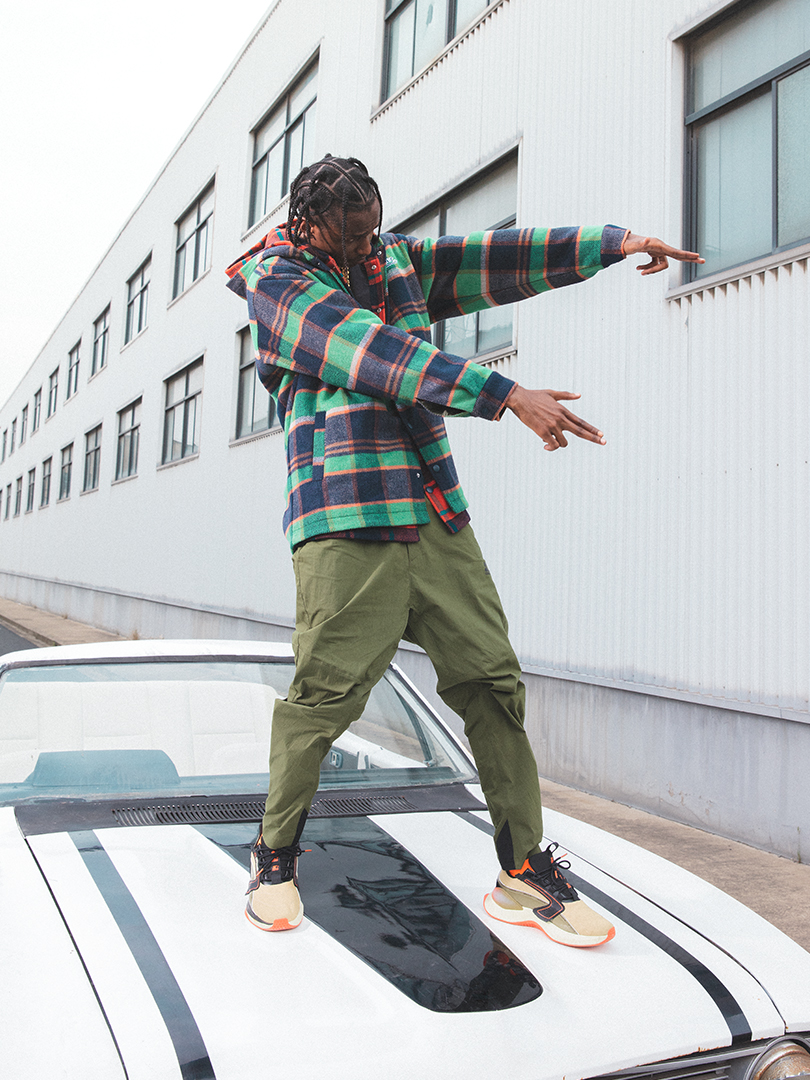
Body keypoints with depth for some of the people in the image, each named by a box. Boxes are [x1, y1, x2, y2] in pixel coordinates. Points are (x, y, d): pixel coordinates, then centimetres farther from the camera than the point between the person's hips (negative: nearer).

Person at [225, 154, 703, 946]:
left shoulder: (394, 259, 21)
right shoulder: (277, 284, 0)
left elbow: (491, 261, 21)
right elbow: (378, 351, -14)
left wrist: (612, 242, 15)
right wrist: (506, 395, -20)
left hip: (437, 516, 6)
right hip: (347, 524, -6)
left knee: (491, 680, 1)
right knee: (325, 693, -8)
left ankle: (525, 874, 12)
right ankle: (275, 856, 17)